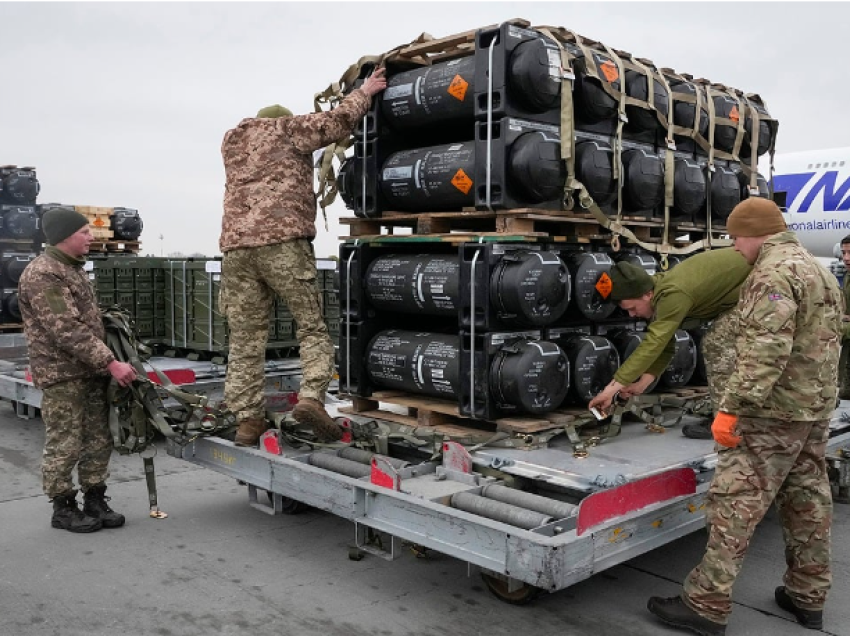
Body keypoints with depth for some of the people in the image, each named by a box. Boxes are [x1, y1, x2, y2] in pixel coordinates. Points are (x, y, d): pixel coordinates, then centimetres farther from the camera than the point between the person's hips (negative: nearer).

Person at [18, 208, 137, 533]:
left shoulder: (73, 268, 15)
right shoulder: (42, 275, -16)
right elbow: (68, 331, -23)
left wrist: (105, 364, 16)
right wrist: (111, 363, -24)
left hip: (91, 371, 9)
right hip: (62, 375, -9)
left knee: (99, 443, 11)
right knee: (64, 446, 1)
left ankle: (95, 502, 22)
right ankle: (63, 509, 15)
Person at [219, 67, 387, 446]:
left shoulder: (231, 142, 28)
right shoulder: (287, 129, 12)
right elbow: (339, 121, 10)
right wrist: (364, 92, 26)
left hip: (236, 244, 5)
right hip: (283, 241, -5)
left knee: (245, 340, 5)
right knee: (312, 327, 1)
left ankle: (247, 420, 3)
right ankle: (311, 396, -17)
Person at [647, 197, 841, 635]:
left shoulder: (773, 273, -16)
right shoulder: (820, 271, 17)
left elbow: (765, 352, -27)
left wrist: (732, 408, -28)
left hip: (774, 411, -10)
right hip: (817, 409, 10)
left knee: (735, 504, -7)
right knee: (808, 503, 15)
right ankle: (808, 598, 26)